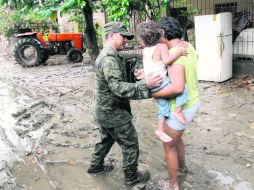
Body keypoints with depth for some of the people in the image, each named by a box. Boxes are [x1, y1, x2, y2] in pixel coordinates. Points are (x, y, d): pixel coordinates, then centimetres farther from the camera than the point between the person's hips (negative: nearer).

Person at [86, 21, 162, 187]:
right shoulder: (109, 58, -25)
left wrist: (134, 76, 1)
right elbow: (118, 88, -34)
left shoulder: (106, 55, 9)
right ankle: (132, 177, 22)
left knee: (107, 139, 27)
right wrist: (145, 85, -39)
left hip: (105, 110, 10)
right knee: (131, 144, 6)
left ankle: (96, 165, 43)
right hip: (114, 112, -10)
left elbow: (117, 79, 14)